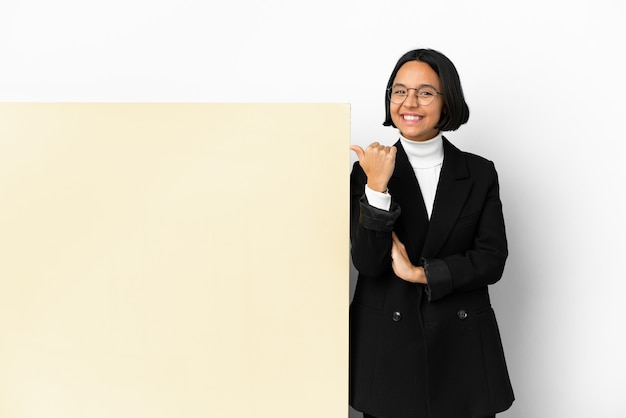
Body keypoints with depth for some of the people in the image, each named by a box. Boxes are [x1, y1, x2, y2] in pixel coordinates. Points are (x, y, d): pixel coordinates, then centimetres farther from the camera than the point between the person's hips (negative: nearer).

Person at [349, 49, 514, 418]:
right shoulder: (369, 170, -2)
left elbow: (492, 260, -5)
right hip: (388, 344, -1)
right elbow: (367, 263, -11)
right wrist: (377, 188, -22)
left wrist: (419, 273, -12)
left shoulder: (480, 173, 3)